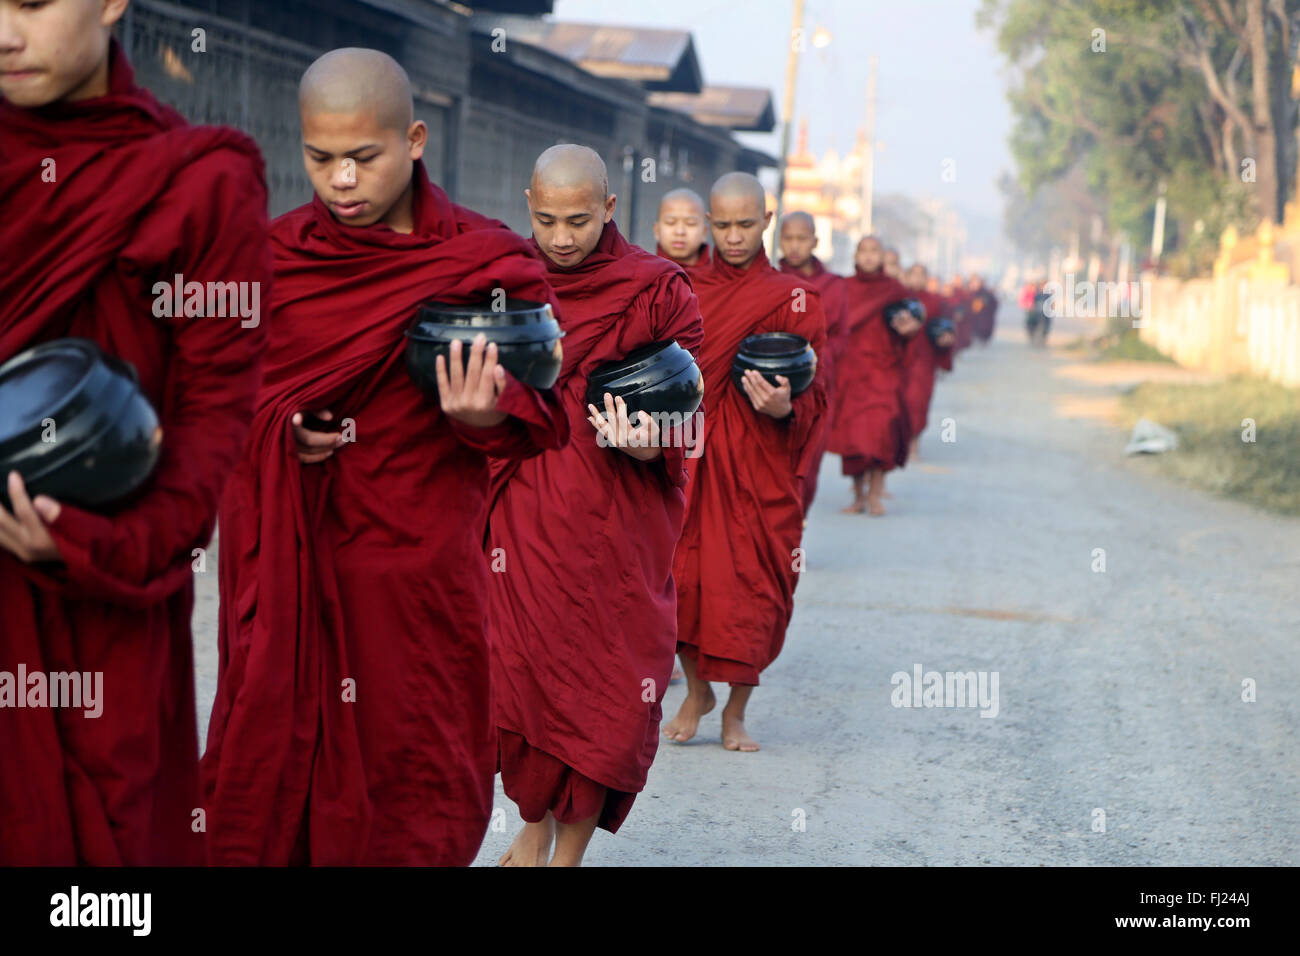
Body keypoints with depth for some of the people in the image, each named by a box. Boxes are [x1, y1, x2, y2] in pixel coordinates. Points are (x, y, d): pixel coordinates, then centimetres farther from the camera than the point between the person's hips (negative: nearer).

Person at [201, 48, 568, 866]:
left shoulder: (488, 263, -3)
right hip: (288, 563, 1)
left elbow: (543, 419, -3)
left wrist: (489, 414, -25)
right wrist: (283, 433, -9)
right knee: (274, 750, 6)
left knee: (420, 781, 5)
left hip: (422, 564, -1)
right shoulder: (270, 255, 3)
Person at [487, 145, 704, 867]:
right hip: (519, 514, 2)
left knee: (606, 688, 0)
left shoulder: (657, 292, -2)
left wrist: (647, 445, -20)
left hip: (615, 520, -2)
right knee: (518, 671, 2)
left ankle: (569, 852, 16)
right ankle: (532, 827, 24)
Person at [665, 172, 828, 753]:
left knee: (752, 584, -1)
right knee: (681, 575, -1)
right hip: (687, 454, 2)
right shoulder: (684, 291, 9)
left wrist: (785, 407, -24)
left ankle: (736, 711, 14)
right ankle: (696, 691, 22)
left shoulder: (792, 298, 0)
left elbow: (813, 394, -3)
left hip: (759, 462, -2)